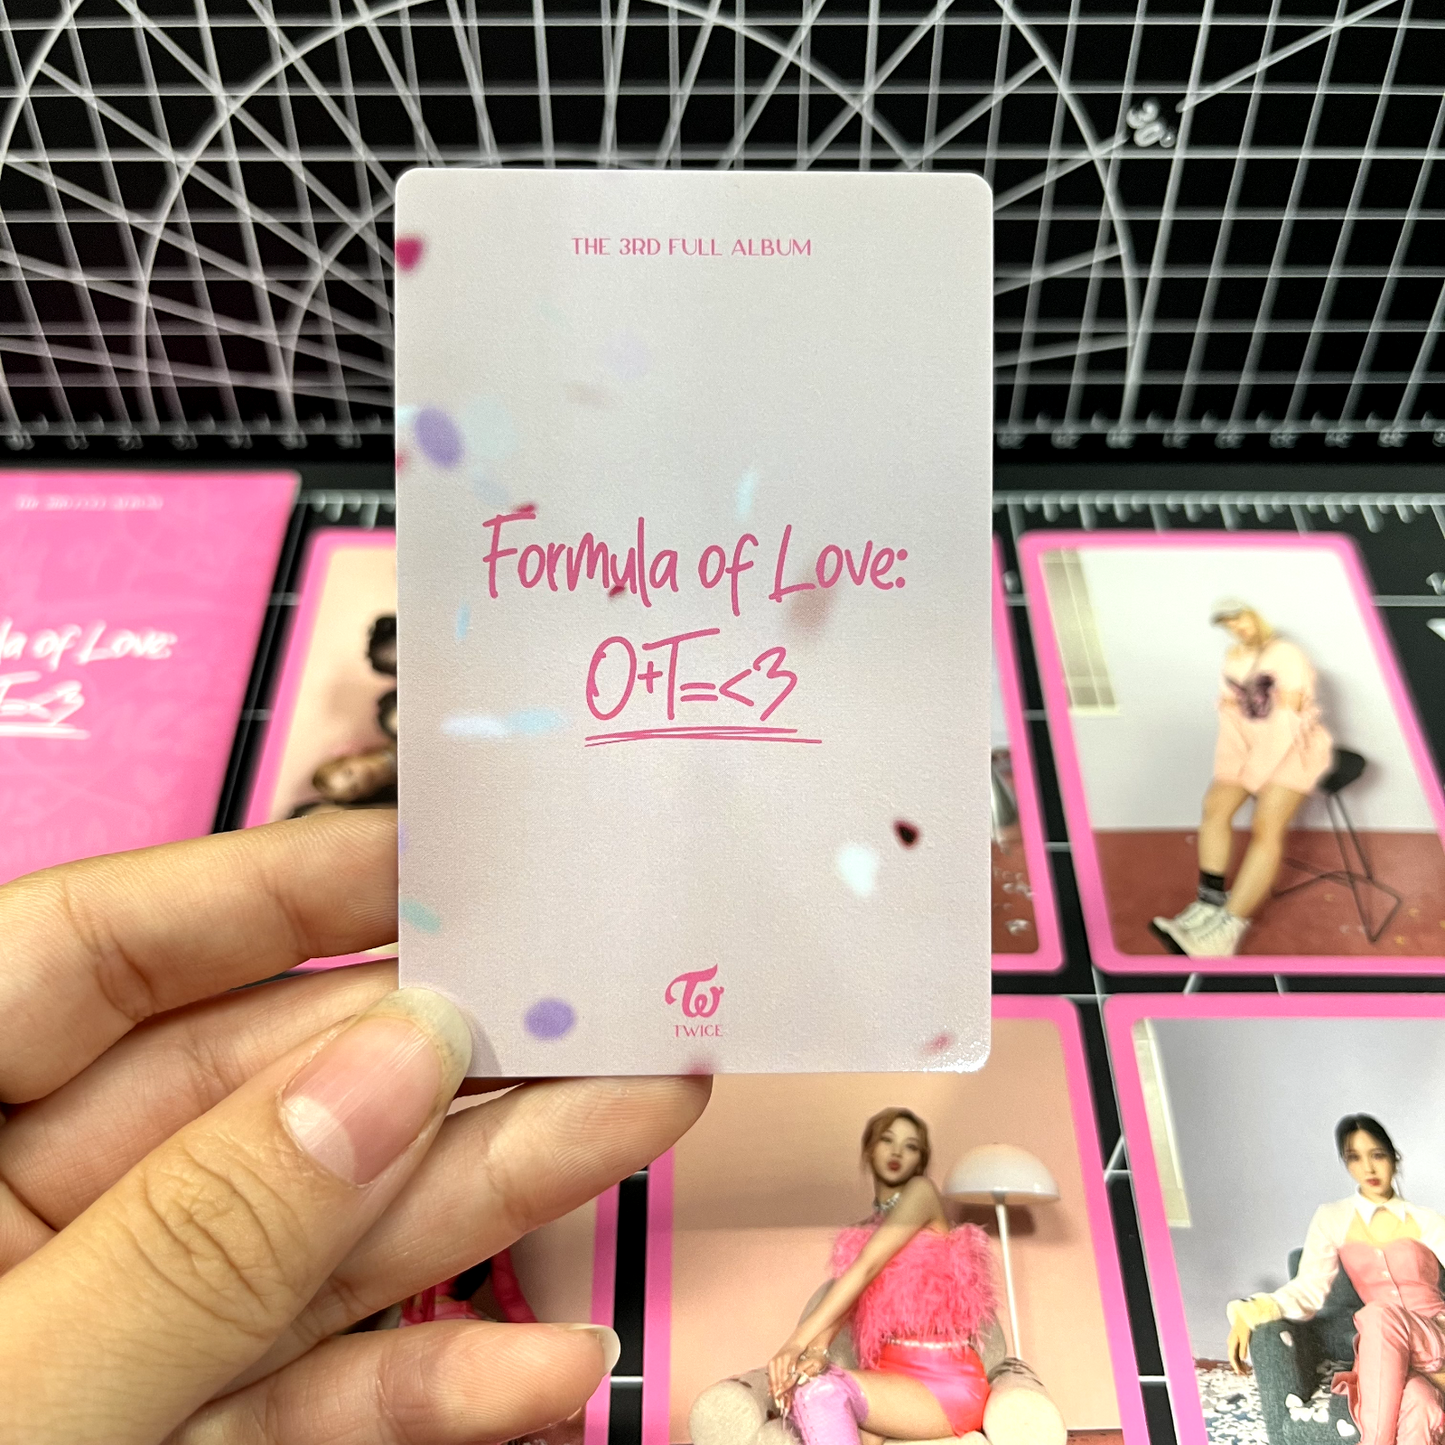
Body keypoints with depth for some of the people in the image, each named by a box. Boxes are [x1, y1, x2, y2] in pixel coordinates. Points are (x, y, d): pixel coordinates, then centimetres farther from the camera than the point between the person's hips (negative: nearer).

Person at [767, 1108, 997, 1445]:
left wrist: (797, 1342, -24)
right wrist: (815, 1352, -22)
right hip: (893, 1377, 6)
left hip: (944, 1383, -6)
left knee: (819, 1390, -28)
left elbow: (865, 1269, -15)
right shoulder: (864, 1232, 19)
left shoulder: (921, 1191, -2)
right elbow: (841, 1301, 1)